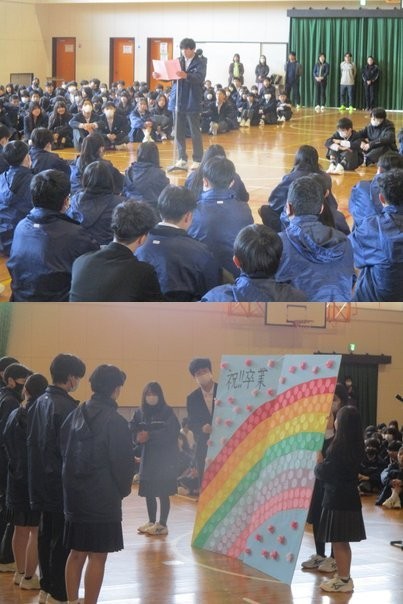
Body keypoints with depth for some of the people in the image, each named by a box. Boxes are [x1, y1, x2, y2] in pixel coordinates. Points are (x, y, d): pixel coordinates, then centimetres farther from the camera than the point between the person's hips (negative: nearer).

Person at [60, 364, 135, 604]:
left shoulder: (77, 414, 4)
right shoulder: (115, 421, -16)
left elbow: (64, 450, 9)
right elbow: (123, 461, -14)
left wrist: (74, 482, 15)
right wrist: (123, 488, 4)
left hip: (75, 495, 7)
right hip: (103, 499, -7)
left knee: (76, 553, 15)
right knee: (97, 556, -1)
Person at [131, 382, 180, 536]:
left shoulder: (167, 412, -5)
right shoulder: (140, 413, 8)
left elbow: (171, 433, -16)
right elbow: (133, 432, 5)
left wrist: (149, 436, -20)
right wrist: (138, 437, -18)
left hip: (165, 457, -5)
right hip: (147, 456, 5)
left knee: (163, 492, -5)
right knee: (148, 492, 7)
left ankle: (162, 524, 0)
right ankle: (151, 522, 19)